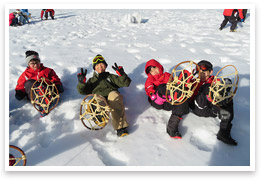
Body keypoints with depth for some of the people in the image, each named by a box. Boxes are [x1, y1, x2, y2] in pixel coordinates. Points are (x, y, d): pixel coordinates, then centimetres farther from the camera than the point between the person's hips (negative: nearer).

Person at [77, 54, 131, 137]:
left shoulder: (110, 76, 35)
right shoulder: (91, 80, 38)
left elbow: (126, 83, 23)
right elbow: (83, 91, 21)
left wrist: (121, 74, 5)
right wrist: (81, 82, 2)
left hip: (112, 93, -1)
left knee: (114, 95, -38)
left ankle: (121, 127, -49)